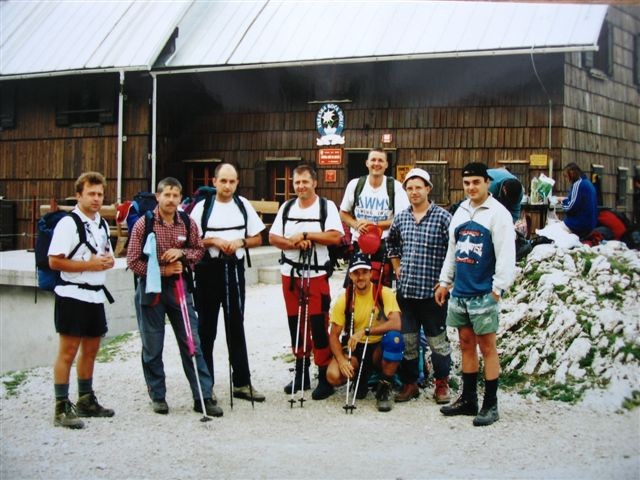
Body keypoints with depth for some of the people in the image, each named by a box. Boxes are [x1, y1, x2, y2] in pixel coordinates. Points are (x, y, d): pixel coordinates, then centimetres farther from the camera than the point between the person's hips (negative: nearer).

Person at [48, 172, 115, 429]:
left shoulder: (101, 224, 14)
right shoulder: (68, 224, -12)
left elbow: (109, 255, 23)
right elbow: (54, 261, -18)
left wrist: (107, 261, -1)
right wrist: (89, 265, -18)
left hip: (95, 295, 8)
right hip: (72, 295, -8)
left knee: (91, 349, 16)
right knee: (68, 352, -6)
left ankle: (86, 400, 28)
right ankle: (62, 408, -2)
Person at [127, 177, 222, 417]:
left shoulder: (188, 223, 1)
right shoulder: (144, 223, -8)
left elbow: (199, 250, 11)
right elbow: (133, 261, -7)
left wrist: (182, 253, -9)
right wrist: (162, 270, -13)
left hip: (178, 286, 2)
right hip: (151, 288, -2)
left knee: (192, 342, 2)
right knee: (152, 346, 6)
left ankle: (203, 397, 8)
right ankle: (157, 396, 20)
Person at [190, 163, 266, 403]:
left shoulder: (243, 205, 6)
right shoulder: (202, 207, -2)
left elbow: (257, 239, 10)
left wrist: (240, 242, -8)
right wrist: (213, 241, -16)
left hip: (235, 268, 3)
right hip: (208, 268, -2)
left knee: (236, 327, 7)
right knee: (206, 327, 5)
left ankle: (242, 383, 13)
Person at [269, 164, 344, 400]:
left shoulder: (327, 206, -1)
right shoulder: (286, 208, 13)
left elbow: (335, 236, -13)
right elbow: (273, 237, 6)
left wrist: (305, 235, -14)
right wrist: (294, 243, -12)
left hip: (316, 275, -5)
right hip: (290, 274, 5)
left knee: (318, 325, -7)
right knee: (296, 325, 9)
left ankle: (325, 376, -1)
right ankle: (301, 372, 20)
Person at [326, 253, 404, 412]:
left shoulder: (384, 293, -11)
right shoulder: (344, 299, -6)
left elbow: (396, 324, -26)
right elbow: (334, 335, -4)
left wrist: (365, 331, -33)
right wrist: (341, 360, -22)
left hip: (379, 348, -1)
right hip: (354, 348, 2)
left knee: (395, 338, -36)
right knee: (333, 375, -28)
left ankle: (384, 389, -15)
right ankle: (361, 378, 10)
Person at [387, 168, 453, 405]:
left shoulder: (442, 217, -8)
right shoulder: (401, 218, 9)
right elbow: (392, 244, 26)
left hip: (432, 290, -5)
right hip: (406, 288, 5)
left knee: (437, 340, 5)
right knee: (407, 340, 11)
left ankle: (442, 385, 18)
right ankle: (409, 384, 22)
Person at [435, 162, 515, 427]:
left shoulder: (498, 213, -8)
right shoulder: (460, 212, 13)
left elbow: (506, 254, -12)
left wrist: (498, 288, -17)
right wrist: (445, 281, 17)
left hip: (484, 293, -7)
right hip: (459, 291, 7)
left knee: (487, 347, -1)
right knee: (466, 344, 13)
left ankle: (490, 405, 6)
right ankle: (468, 399, 23)